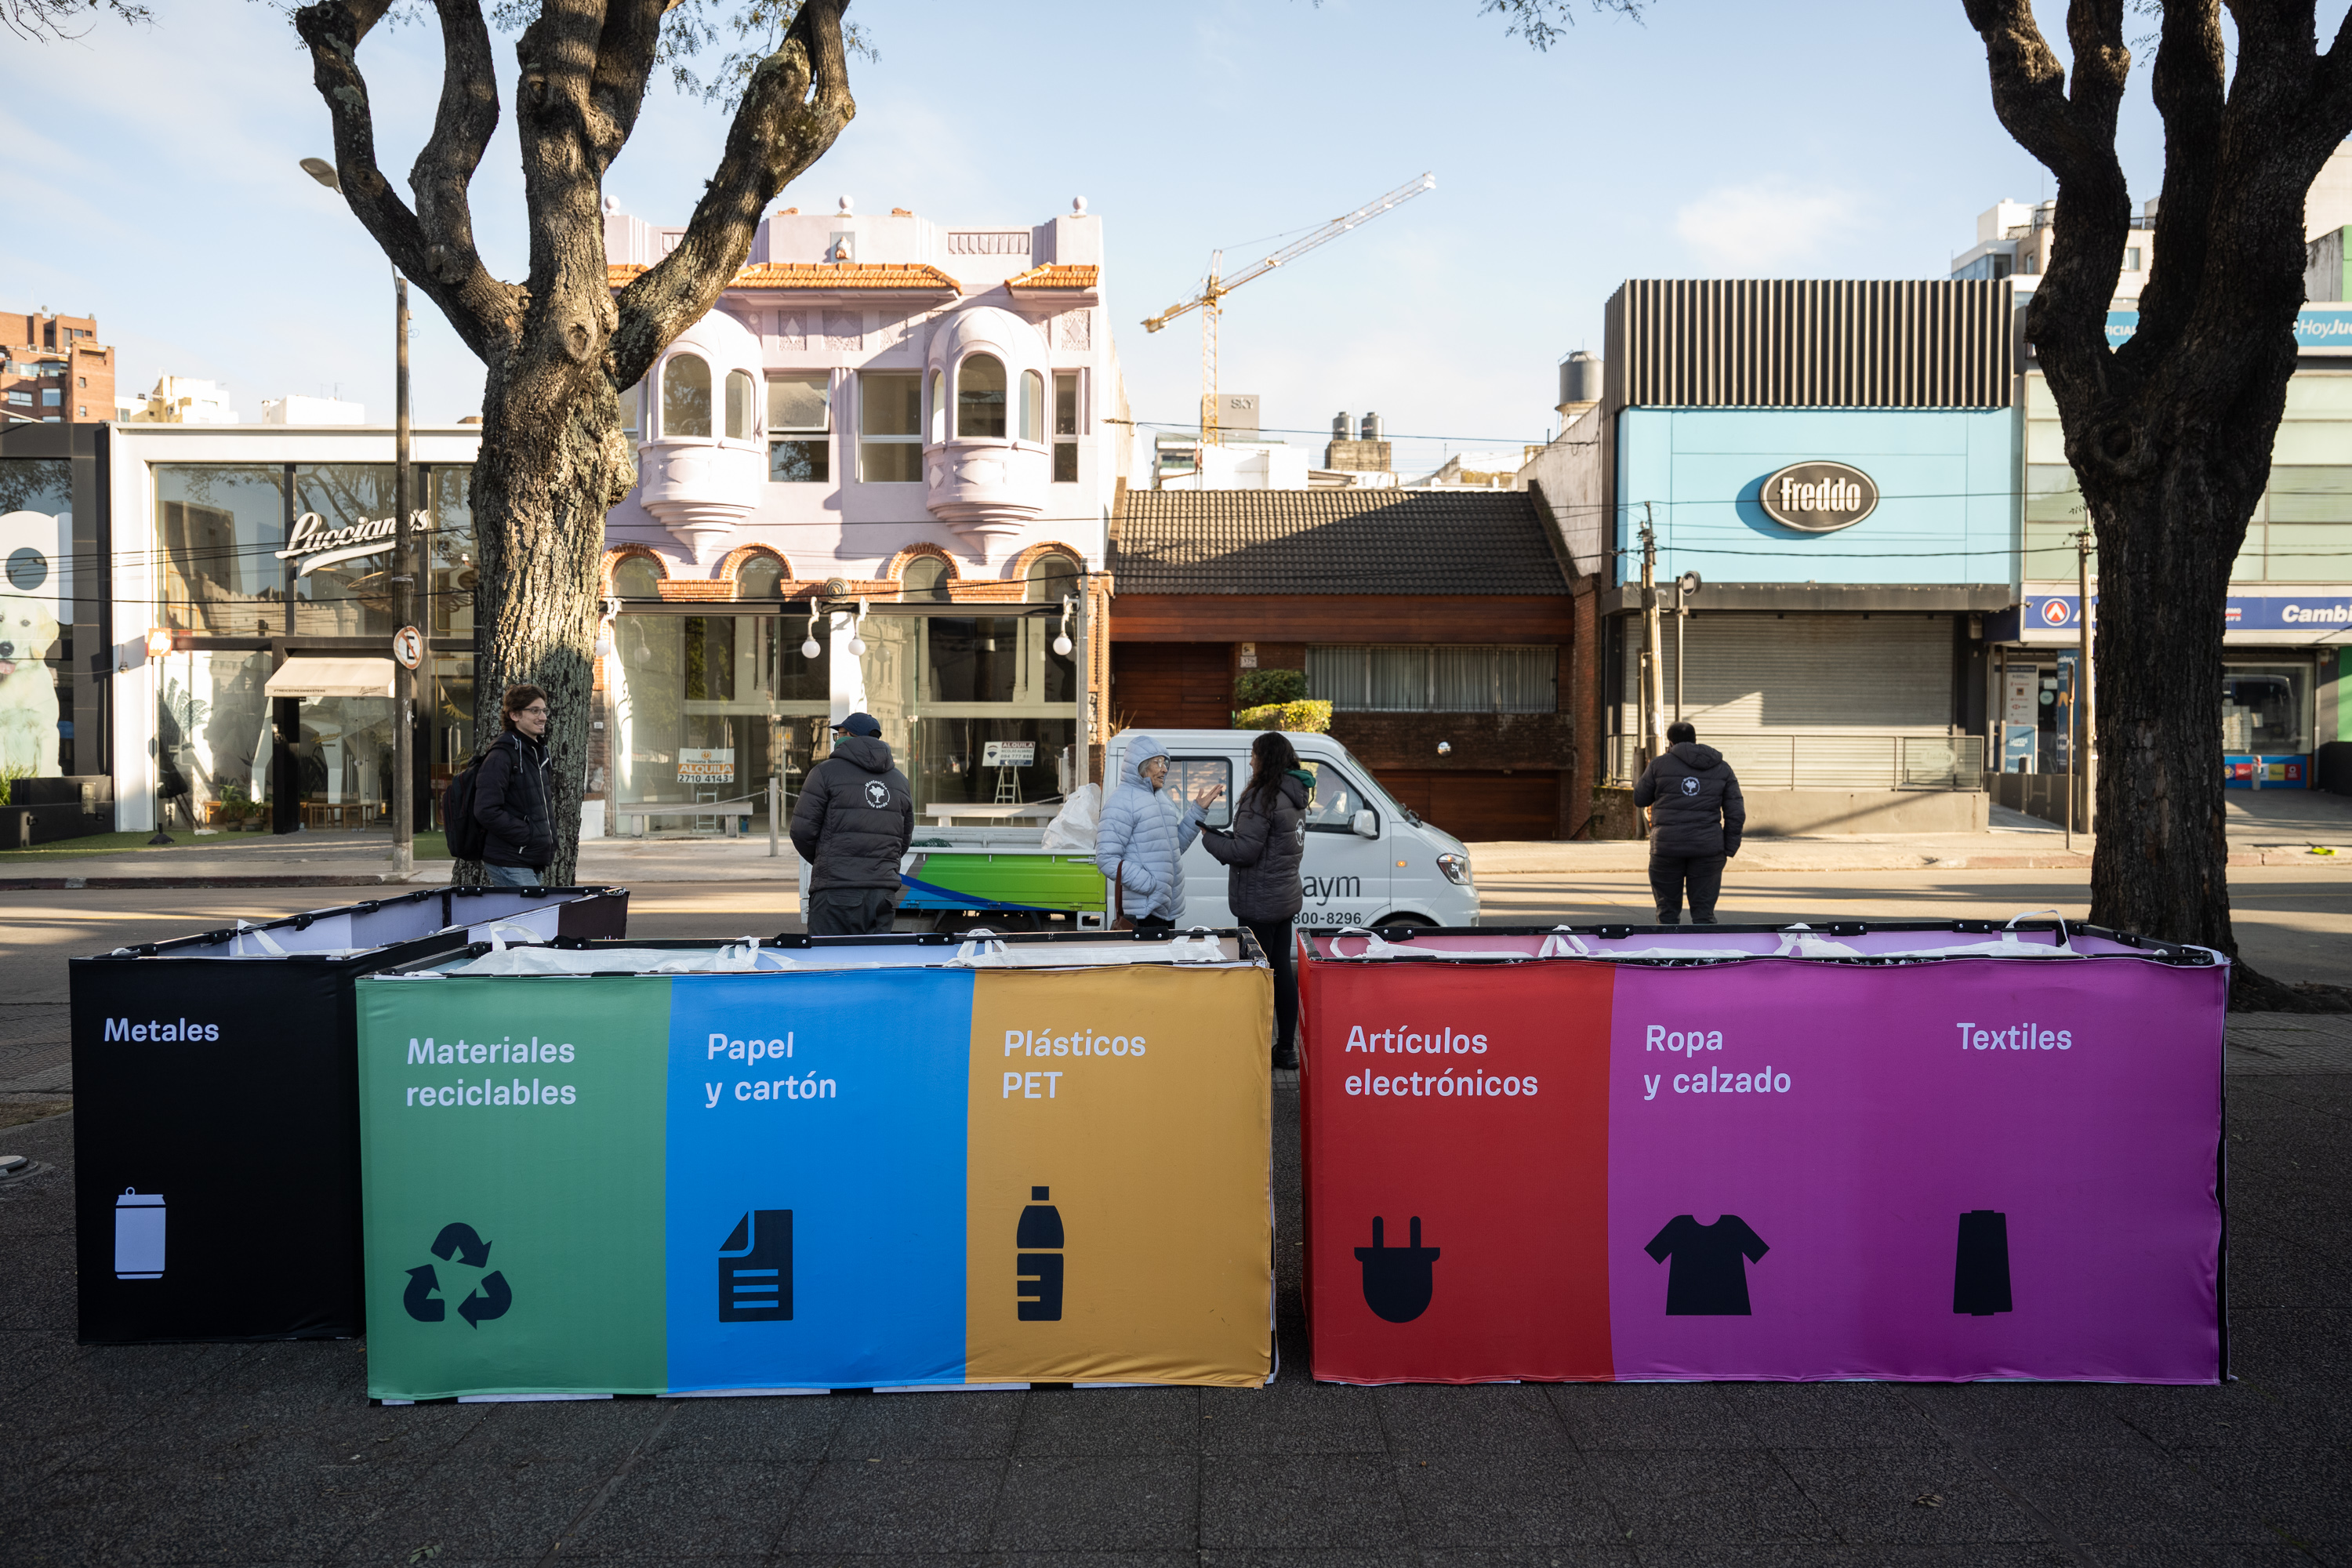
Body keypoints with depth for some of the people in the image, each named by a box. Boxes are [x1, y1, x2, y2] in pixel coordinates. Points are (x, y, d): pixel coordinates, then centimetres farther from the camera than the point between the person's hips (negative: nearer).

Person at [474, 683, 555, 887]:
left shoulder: (539, 752, 15)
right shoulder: (501, 756, -13)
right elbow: (486, 811, -20)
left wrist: (549, 838, 13)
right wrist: (529, 835, -17)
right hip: (509, 864, -9)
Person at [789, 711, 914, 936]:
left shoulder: (825, 772, -1)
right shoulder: (900, 781, 17)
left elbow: (803, 829, -3)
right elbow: (905, 840, 19)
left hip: (836, 893, -5)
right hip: (884, 896, 5)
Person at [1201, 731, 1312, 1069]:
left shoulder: (1263, 798, -18)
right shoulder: (1295, 796, 11)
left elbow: (1245, 852, -20)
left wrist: (1210, 839, -4)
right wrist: (1225, 838, 12)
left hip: (1259, 902, -9)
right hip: (1286, 897, 9)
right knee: (1282, 969, 14)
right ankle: (1286, 1048, 22)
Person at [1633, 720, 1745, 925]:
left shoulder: (1660, 765, 1)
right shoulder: (1722, 769, 8)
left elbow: (1640, 799, 11)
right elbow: (1736, 813, 3)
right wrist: (1727, 851, 7)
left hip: (1667, 846, -1)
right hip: (1707, 849, 1)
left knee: (1667, 913, 10)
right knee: (1704, 916, 5)